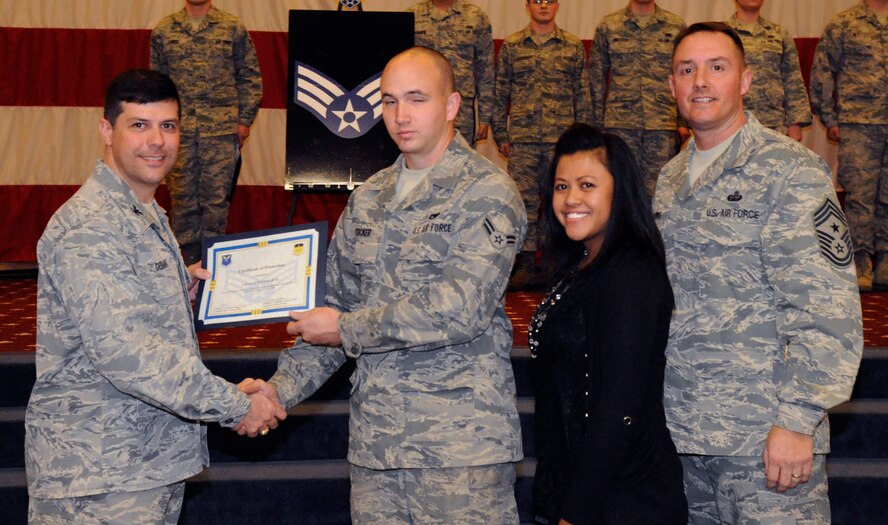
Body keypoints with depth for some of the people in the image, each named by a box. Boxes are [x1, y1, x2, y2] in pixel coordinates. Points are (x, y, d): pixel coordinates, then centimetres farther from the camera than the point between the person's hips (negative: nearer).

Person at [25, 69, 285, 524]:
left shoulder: (147, 215, 14)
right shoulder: (87, 228, -18)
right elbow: (122, 351, -26)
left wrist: (184, 287, 7)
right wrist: (237, 406, -22)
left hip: (155, 461, 9)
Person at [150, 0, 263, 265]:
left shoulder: (233, 27, 5)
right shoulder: (164, 30, 9)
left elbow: (250, 77, 7)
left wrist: (245, 120, 1)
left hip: (221, 127, -1)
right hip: (178, 128, 1)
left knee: (217, 193, 0)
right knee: (181, 192, 4)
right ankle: (186, 247, 15)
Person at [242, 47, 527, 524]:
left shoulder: (488, 193, -7)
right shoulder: (368, 199, 14)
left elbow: (460, 309, -18)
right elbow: (337, 306, 16)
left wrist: (348, 331, -11)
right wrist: (282, 387, 3)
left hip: (462, 443, -5)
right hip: (374, 440, 6)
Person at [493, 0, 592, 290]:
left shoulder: (574, 47, 8)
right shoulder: (511, 46, 8)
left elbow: (582, 94, 9)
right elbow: (501, 93, 11)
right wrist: (501, 133, 6)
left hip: (561, 137, 0)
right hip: (522, 138, 0)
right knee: (525, 199, -1)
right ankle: (526, 264, 4)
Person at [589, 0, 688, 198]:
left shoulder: (676, 26, 7)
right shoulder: (608, 26, 7)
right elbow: (596, 79, 9)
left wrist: (684, 122, 4)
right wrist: (597, 123, 5)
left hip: (664, 124, 0)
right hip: (619, 123, 0)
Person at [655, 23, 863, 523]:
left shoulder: (789, 171, -8)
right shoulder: (671, 180, 14)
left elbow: (826, 309, -14)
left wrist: (798, 420, -18)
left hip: (765, 437, -6)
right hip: (685, 428, 6)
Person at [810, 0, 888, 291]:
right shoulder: (843, 24, 5)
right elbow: (822, 71, 6)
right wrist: (830, 119, 2)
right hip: (858, 125, -3)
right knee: (859, 194, -4)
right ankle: (861, 263, 3)